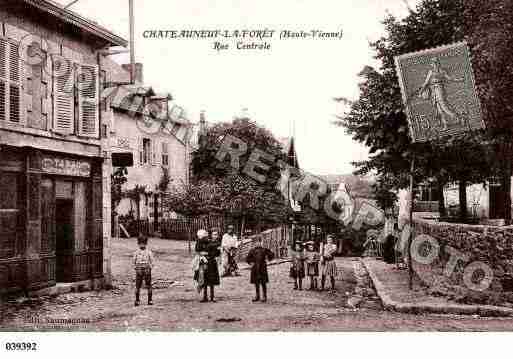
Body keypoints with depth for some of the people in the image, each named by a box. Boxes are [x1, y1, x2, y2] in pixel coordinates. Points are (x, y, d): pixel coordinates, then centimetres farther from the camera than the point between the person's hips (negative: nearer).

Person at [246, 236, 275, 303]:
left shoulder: (264, 250, 0)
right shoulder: (252, 251, 6)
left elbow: (272, 255, 8)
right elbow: (247, 258, 13)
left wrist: (267, 259, 1)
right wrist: (251, 263, 1)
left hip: (262, 269, -3)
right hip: (255, 269, 3)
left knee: (263, 283, -2)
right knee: (256, 283, 9)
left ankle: (264, 297, 4)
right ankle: (257, 296, 19)